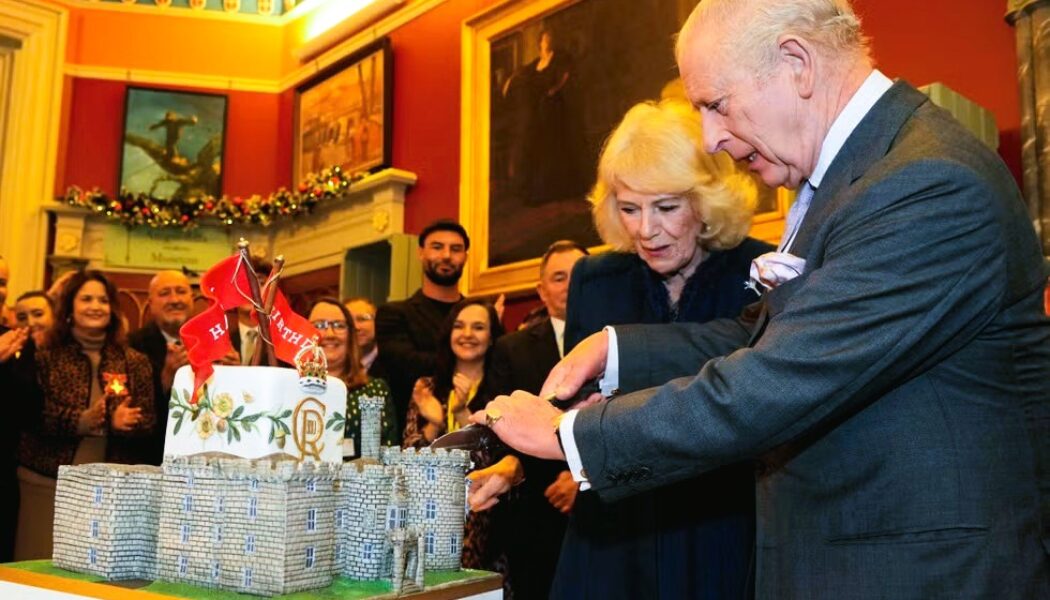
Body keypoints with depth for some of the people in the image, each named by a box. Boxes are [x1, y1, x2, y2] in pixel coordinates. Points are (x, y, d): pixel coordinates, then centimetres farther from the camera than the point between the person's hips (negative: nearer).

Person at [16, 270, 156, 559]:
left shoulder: (135, 362, 7)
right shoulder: (45, 358, 4)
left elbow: (147, 422, 2)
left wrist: (121, 422, -20)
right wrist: (80, 421, -23)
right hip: (46, 481, -1)